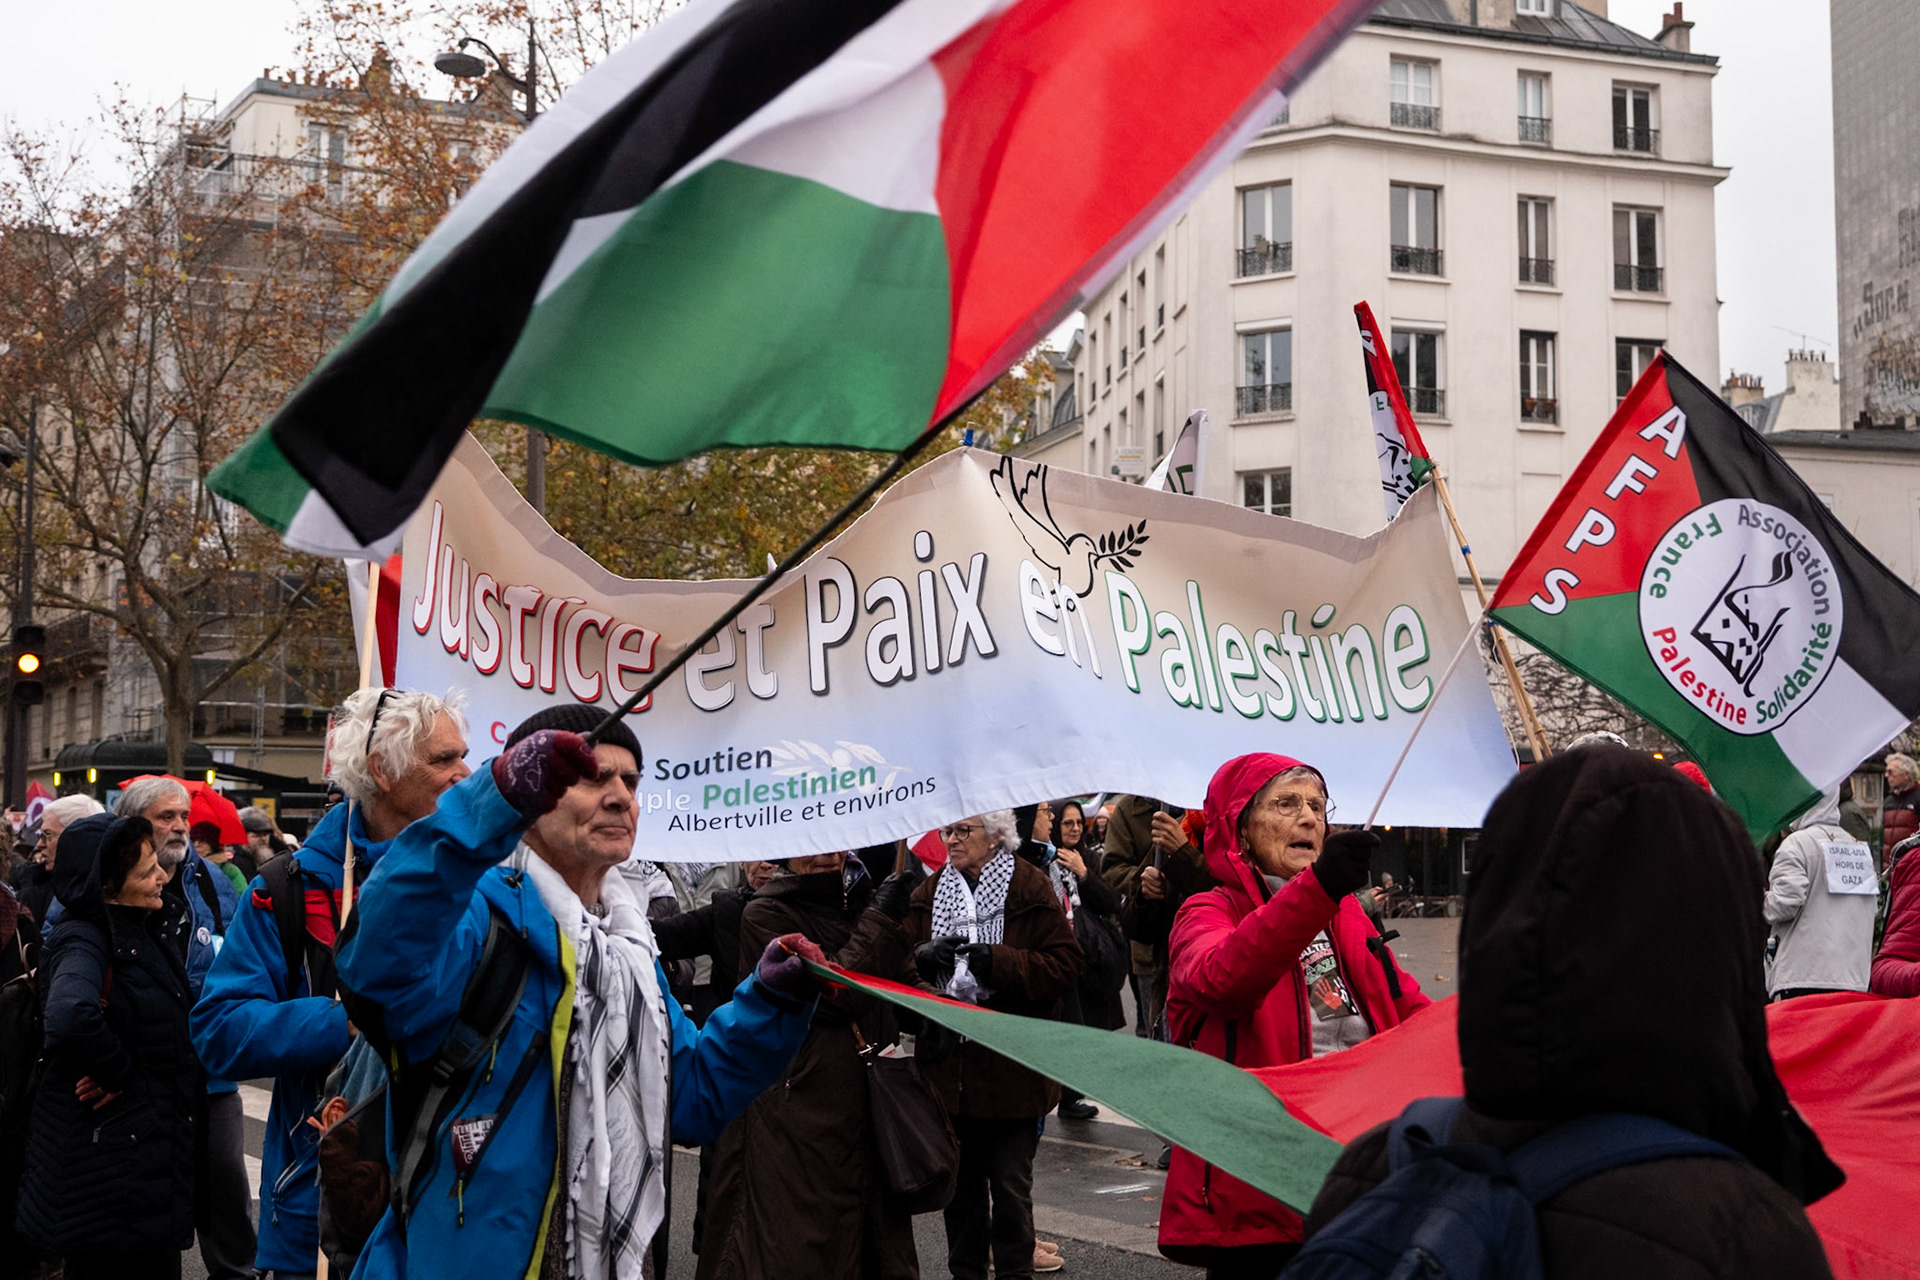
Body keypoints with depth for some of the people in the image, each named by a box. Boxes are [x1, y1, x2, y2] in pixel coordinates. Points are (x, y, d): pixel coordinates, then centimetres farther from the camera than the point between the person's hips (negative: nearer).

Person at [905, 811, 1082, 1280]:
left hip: (1011, 1060, -4)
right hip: (948, 1061, 4)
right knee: (960, 1180, 14)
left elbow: (1064, 963, -11)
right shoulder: (929, 893, 9)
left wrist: (997, 961, -22)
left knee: (1011, 1183, 4)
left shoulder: (1029, 888, -5)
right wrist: (923, 958, -12)